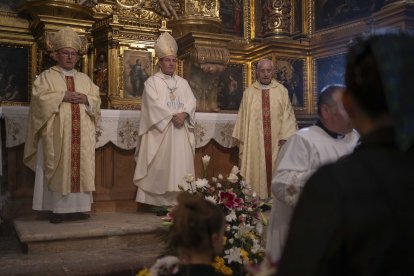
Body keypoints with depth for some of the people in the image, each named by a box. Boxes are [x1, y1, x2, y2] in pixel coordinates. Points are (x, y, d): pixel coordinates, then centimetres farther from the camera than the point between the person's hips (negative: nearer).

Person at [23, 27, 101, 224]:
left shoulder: (84, 78, 18)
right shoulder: (46, 76, 7)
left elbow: (97, 100, 12)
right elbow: (40, 97, -7)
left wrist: (86, 99, -8)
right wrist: (62, 96, -15)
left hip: (81, 134, 4)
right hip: (57, 132, -3)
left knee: (80, 167, 1)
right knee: (57, 168, -4)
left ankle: (76, 207, 7)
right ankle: (56, 208, 1)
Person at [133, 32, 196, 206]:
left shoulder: (183, 83, 18)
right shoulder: (152, 82, 3)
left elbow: (191, 101, 6)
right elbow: (154, 104, -10)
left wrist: (184, 114, -13)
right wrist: (172, 116, -16)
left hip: (181, 133, 5)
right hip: (160, 132, -4)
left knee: (180, 166, 1)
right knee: (161, 168, -6)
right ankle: (160, 202, -2)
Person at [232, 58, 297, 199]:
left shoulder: (282, 90, 4)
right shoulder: (249, 92, 6)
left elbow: (288, 114, 0)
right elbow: (243, 117, 7)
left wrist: (285, 137, -9)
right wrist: (241, 139, 4)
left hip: (276, 141, 0)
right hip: (254, 142, 0)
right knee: (256, 172, 2)